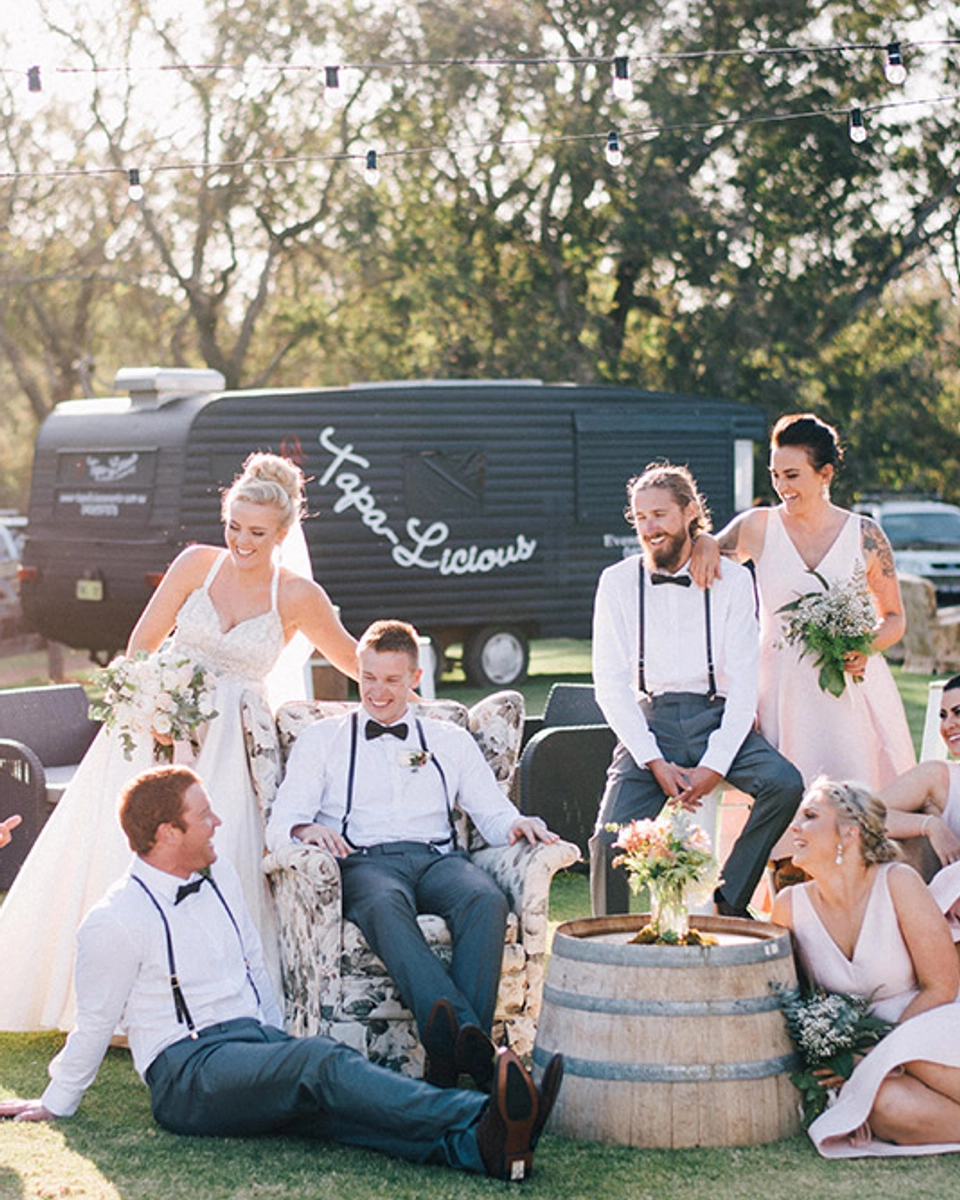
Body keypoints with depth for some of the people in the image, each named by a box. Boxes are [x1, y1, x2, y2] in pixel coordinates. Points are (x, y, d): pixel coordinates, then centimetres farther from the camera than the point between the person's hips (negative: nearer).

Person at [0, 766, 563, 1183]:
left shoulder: (221, 877, 15)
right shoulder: (115, 921, -6)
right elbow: (96, 1021, 6)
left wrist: (284, 1048, 26)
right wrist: (56, 1104, 14)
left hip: (257, 1041, 6)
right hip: (188, 1070, -6)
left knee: (333, 1098, -27)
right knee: (323, 1061, -33)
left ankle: (479, 1145, -55)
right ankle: (480, 1117, -55)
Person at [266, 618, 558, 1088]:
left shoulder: (450, 741, 27)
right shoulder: (321, 739, 21)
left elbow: (493, 814, 18)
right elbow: (281, 823, 10)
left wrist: (517, 825, -7)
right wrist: (307, 830, -16)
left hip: (439, 859, 2)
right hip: (364, 863, -2)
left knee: (487, 899, -34)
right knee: (384, 905, -40)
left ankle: (450, 1050, -47)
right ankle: (464, 1035, -57)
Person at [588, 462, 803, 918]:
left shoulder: (732, 580, 2)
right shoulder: (618, 582, 3)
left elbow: (744, 682, -2)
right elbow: (611, 683, 0)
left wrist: (714, 765, -15)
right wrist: (655, 763, -11)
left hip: (717, 718, 0)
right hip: (648, 722, 0)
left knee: (785, 783, -28)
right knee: (609, 838, -21)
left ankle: (729, 900, -11)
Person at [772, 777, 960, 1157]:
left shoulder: (897, 883, -9)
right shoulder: (792, 905, -1)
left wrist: (881, 1053, -15)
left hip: (926, 1027, -2)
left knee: (918, 1053, -38)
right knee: (883, 1103, -34)